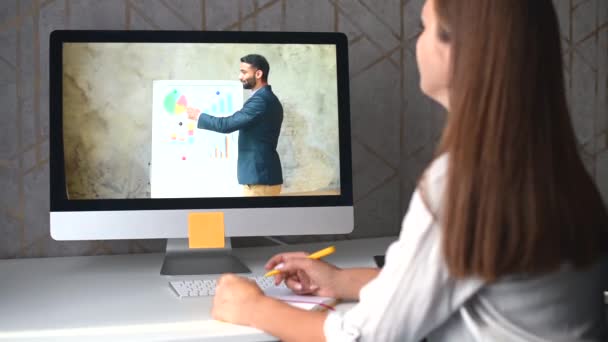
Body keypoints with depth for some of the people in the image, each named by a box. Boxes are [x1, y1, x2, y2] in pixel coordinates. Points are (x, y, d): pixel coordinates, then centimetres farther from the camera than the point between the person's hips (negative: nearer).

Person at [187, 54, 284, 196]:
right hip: (265, 174, 10)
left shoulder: (260, 100, -17)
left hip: (259, 177, -10)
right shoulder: (269, 99, 15)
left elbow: (228, 124, -20)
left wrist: (199, 116, -5)